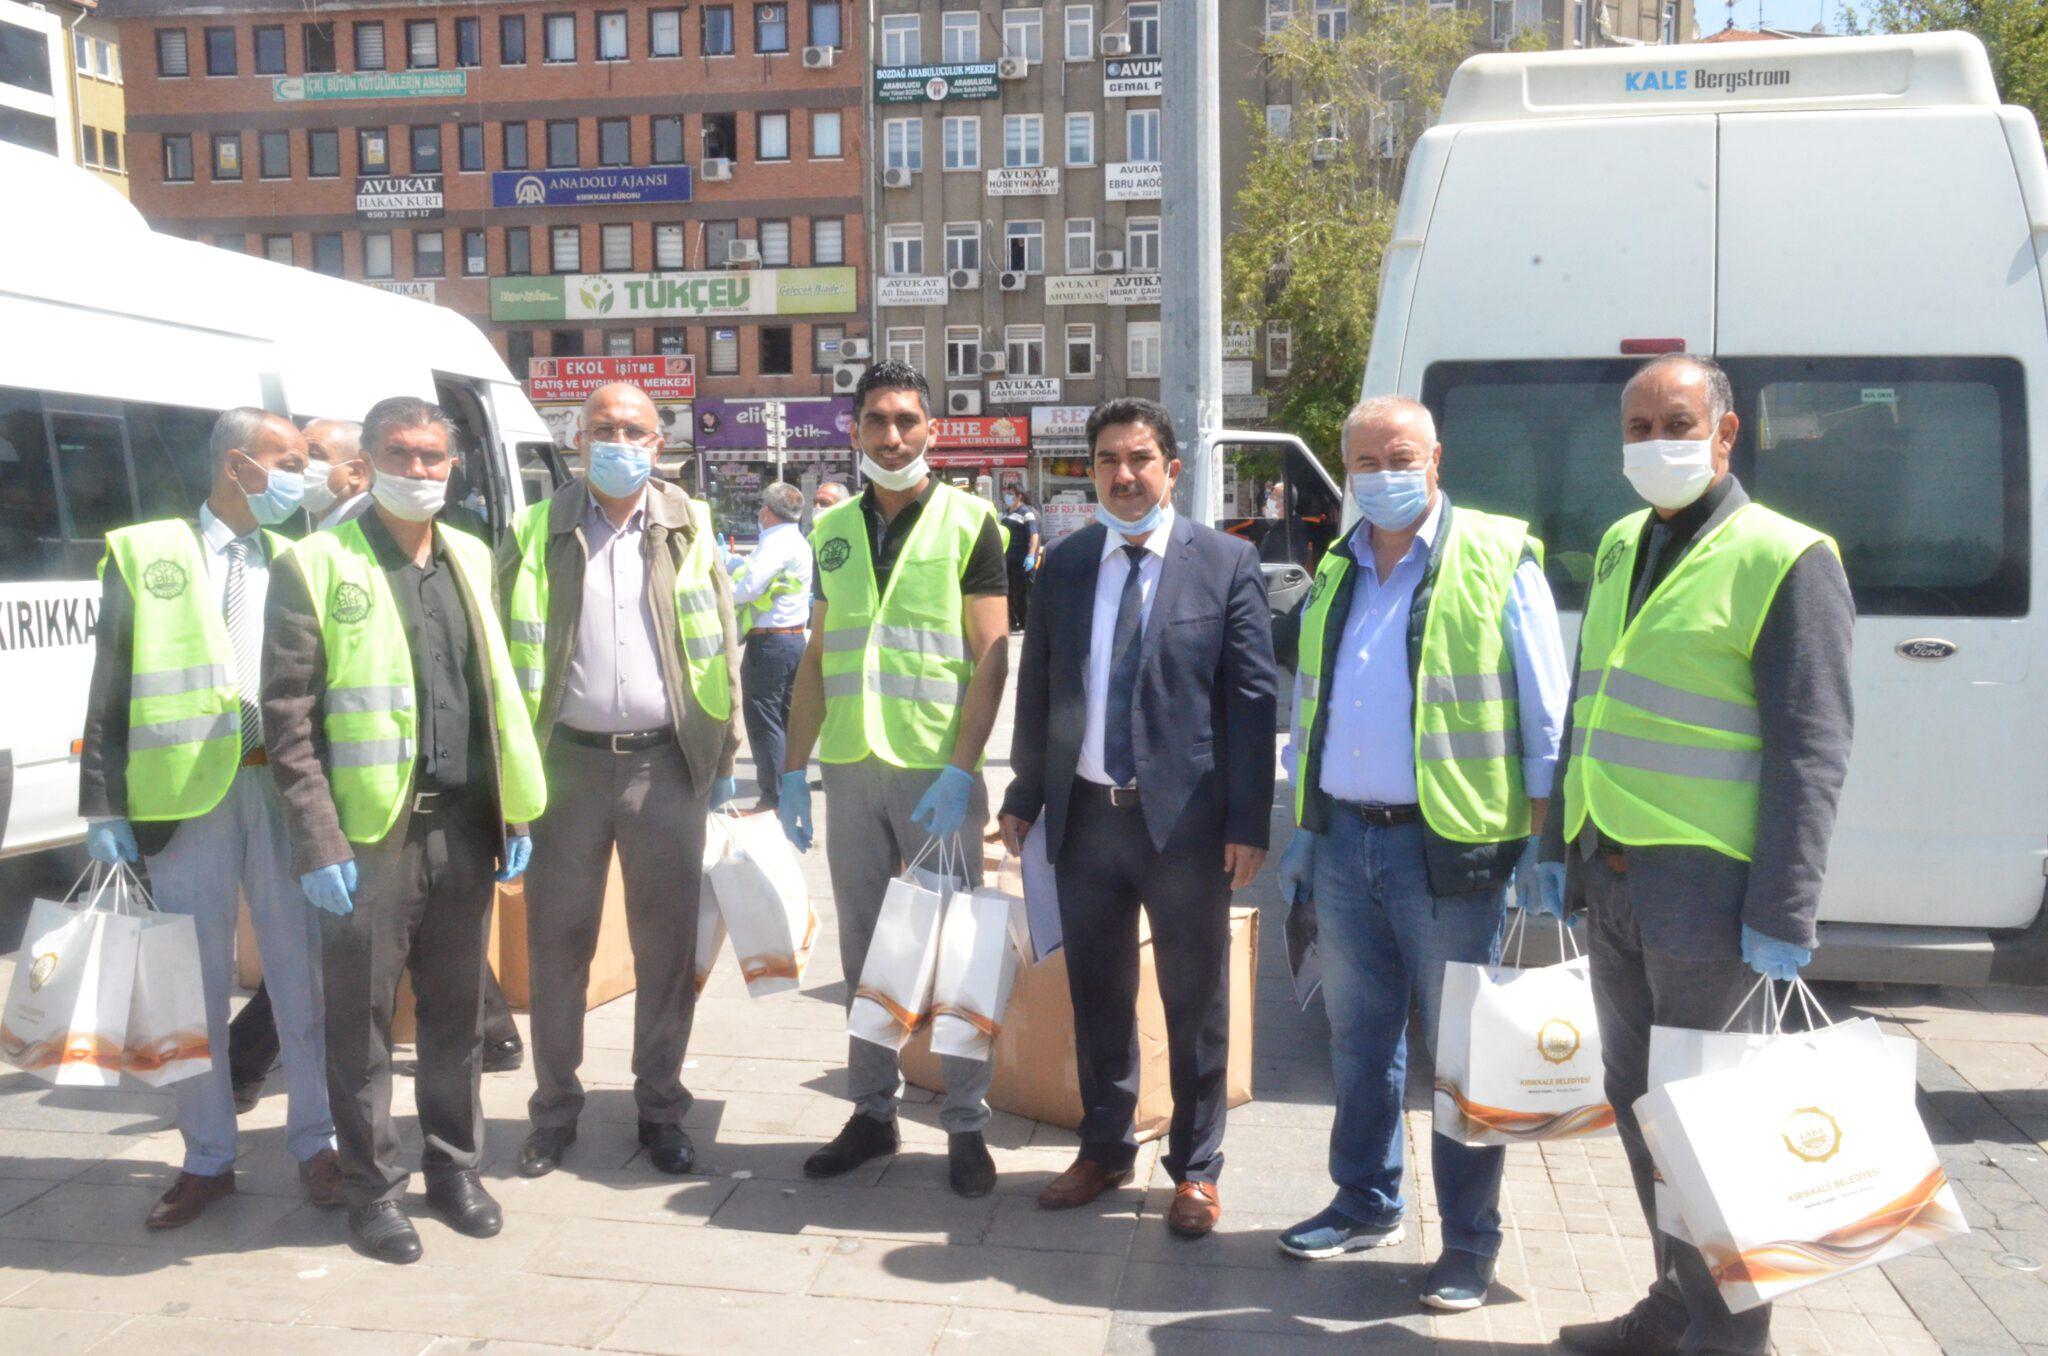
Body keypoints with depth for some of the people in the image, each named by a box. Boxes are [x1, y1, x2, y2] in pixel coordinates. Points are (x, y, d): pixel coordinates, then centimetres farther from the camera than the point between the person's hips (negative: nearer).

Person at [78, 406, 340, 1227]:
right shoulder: (143, 553, 5)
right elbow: (109, 693, 2)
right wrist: (104, 808, -4)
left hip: (286, 787, 2)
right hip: (182, 794, -1)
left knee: (303, 973, 6)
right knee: (195, 983, 7)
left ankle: (315, 1145, 19)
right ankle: (207, 1160, 20)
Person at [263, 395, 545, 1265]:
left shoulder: (472, 561, 12)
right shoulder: (316, 565, -3)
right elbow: (288, 716, -7)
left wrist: (516, 811, 10)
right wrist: (318, 841, -13)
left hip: (463, 826, 4)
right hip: (369, 831, -4)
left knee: (456, 1011, 13)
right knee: (362, 1016, 6)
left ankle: (455, 1165, 28)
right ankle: (373, 1187, 19)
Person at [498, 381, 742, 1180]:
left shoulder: (687, 528, 7)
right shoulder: (538, 533, 4)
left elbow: (722, 647, 7)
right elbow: (507, 652, 4)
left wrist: (723, 756, 3)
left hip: (666, 762, 0)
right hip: (567, 760, 0)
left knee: (667, 944, 7)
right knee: (557, 941, 7)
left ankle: (660, 1106, 21)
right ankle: (554, 1109, 22)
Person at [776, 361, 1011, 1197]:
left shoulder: (967, 522, -2)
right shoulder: (833, 529, 11)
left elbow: (991, 657, -7)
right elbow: (817, 658, 14)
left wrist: (958, 771, -15)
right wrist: (793, 769, 8)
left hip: (936, 772, -4)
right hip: (850, 768, 4)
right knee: (863, 952, 11)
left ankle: (966, 1125, 14)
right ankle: (873, 1110, 24)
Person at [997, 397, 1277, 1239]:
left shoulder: (1225, 564, -4)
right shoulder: (1063, 565, 8)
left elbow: (1253, 699, -6)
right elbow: (1036, 689, 13)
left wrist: (1249, 823, -10)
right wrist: (1023, 798, 10)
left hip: (1184, 821, -3)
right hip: (1085, 815, 4)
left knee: (1196, 1002, 8)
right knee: (1097, 995, 14)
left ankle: (1196, 1168, 23)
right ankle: (1104, 1149, 31)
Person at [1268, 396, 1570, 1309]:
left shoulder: (1498, 561, -5)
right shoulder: (1337, 575, 13)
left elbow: (1545, 717, -6)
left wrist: (1542, 843, -11)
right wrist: (1302, 829, 16)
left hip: (1449, 849, -5)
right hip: (1342, 838, 6)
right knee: (1359, 1039, 16)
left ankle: (1470, 1244, 16)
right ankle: (1366, 1206, 32)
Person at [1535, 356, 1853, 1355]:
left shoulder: (1784, 560, -9)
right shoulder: (1619, 549, 13)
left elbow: (1813, 748, -13)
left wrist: (1784, 913, -17)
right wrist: (1558, 846, 17)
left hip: (1705, 886, -7)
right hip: (1609, 877, 7)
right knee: (1637, 1098, 16)